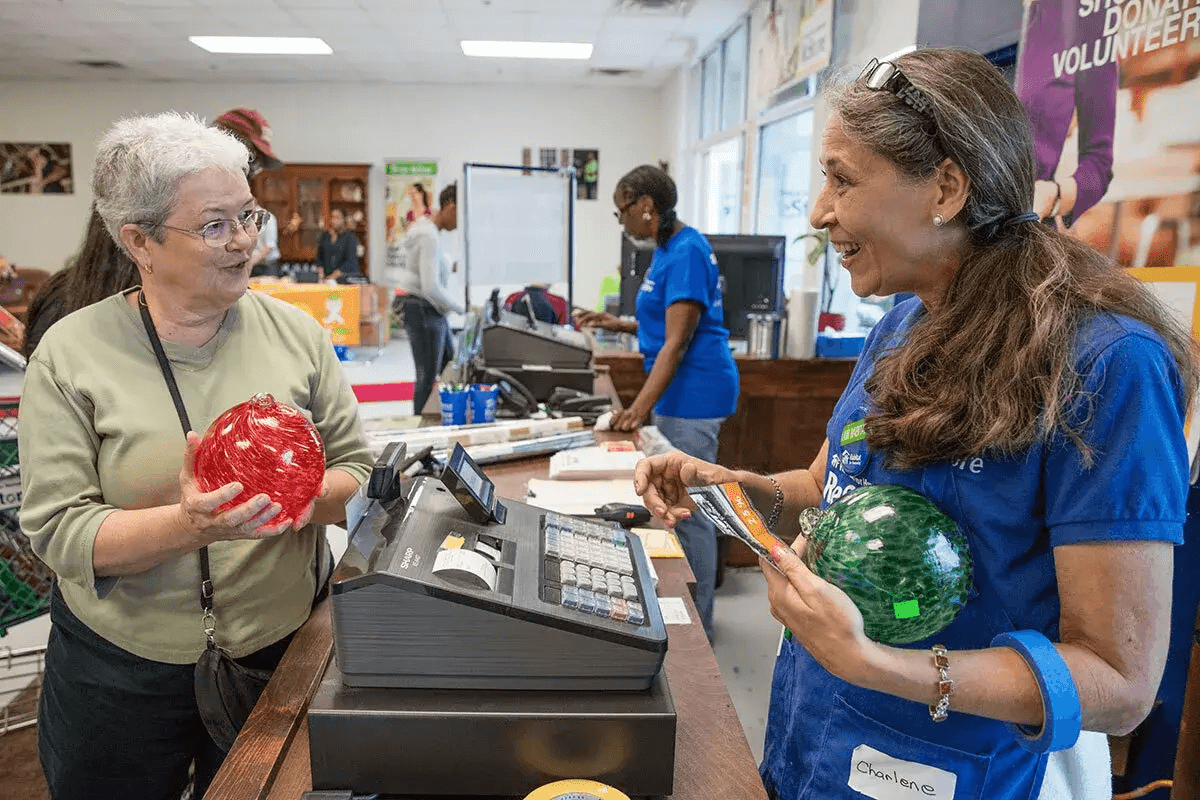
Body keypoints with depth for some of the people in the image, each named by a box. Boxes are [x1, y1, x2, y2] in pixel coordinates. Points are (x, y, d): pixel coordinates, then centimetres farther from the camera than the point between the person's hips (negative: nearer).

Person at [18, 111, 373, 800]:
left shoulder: (296, 332, -5)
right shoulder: (71, 354, -10)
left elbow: (359, 470, -2)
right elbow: (59, 531, -13)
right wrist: (190, 525, -30)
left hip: (286, 646, 2)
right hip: (122, 671, -1)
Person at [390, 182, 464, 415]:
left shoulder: (421, 228, 10)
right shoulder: (429, 237, -21)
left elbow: (394, 270, 17)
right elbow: (431, 287, -28)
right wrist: (462, 308, -17)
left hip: (434, 312, 11)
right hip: (424, 311, -11)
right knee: (428, 377, -2)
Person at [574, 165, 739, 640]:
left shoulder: (686, 252, -17)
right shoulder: (668, 248, 13)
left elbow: (677, 342, -23)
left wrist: (639, 408, -28)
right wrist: (619, 325, 12)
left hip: (692, 394, -11)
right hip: (680, 390, 11)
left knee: (688, 509, -2)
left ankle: (697, 625, 13)